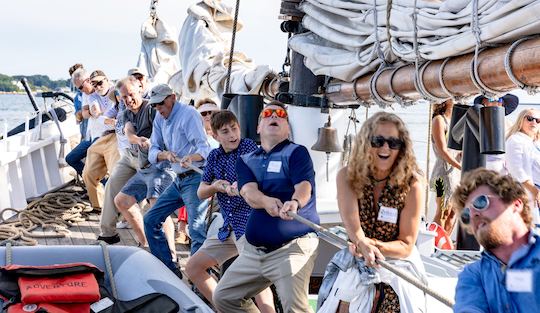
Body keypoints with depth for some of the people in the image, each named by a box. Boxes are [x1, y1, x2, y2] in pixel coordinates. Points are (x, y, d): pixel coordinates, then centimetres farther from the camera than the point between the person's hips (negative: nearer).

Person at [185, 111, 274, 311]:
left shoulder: (249, 147, -7)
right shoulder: (214, 156, 11)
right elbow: (201, 193, 15)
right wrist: (214, 187, -6)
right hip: (228, 227, 8)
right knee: (192, 268, 12)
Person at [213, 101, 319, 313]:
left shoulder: (297, 152, 0)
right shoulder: (246, 160, 14)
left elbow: (304, 186, -18)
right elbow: (249, 192, -6)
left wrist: (294, 203, -43)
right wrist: (267, 201, -30)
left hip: (293, 245, -6)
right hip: (254, 249, 6)